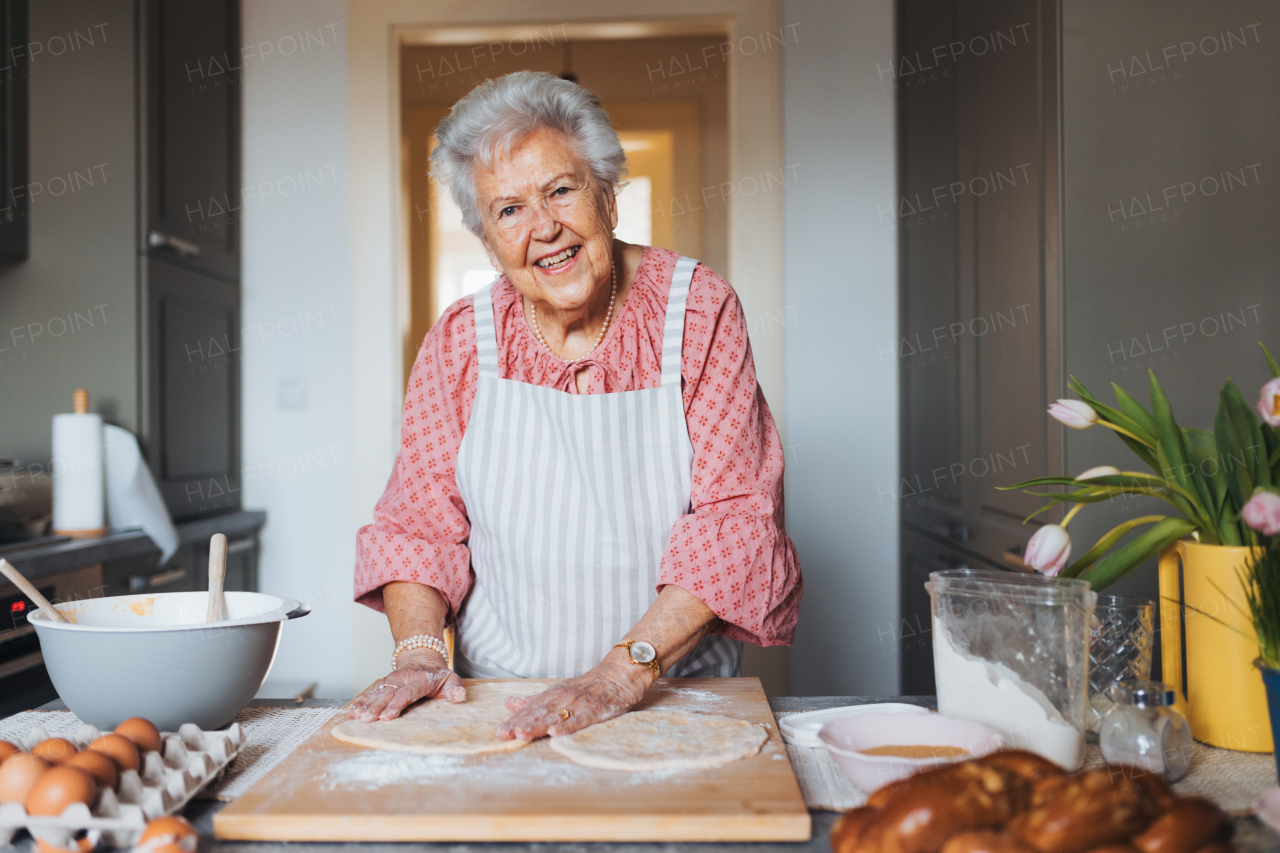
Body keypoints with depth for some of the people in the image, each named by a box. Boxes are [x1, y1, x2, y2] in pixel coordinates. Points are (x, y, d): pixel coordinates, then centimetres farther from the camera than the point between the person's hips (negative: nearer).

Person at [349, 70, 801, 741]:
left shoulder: (698, 311, -5)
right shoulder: (460, 341, 2)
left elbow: (737, 516, -11)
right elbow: (416, 519, 7)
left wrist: (624, 670, -20)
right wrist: (418, 650, -11)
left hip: (678, 694, -1)